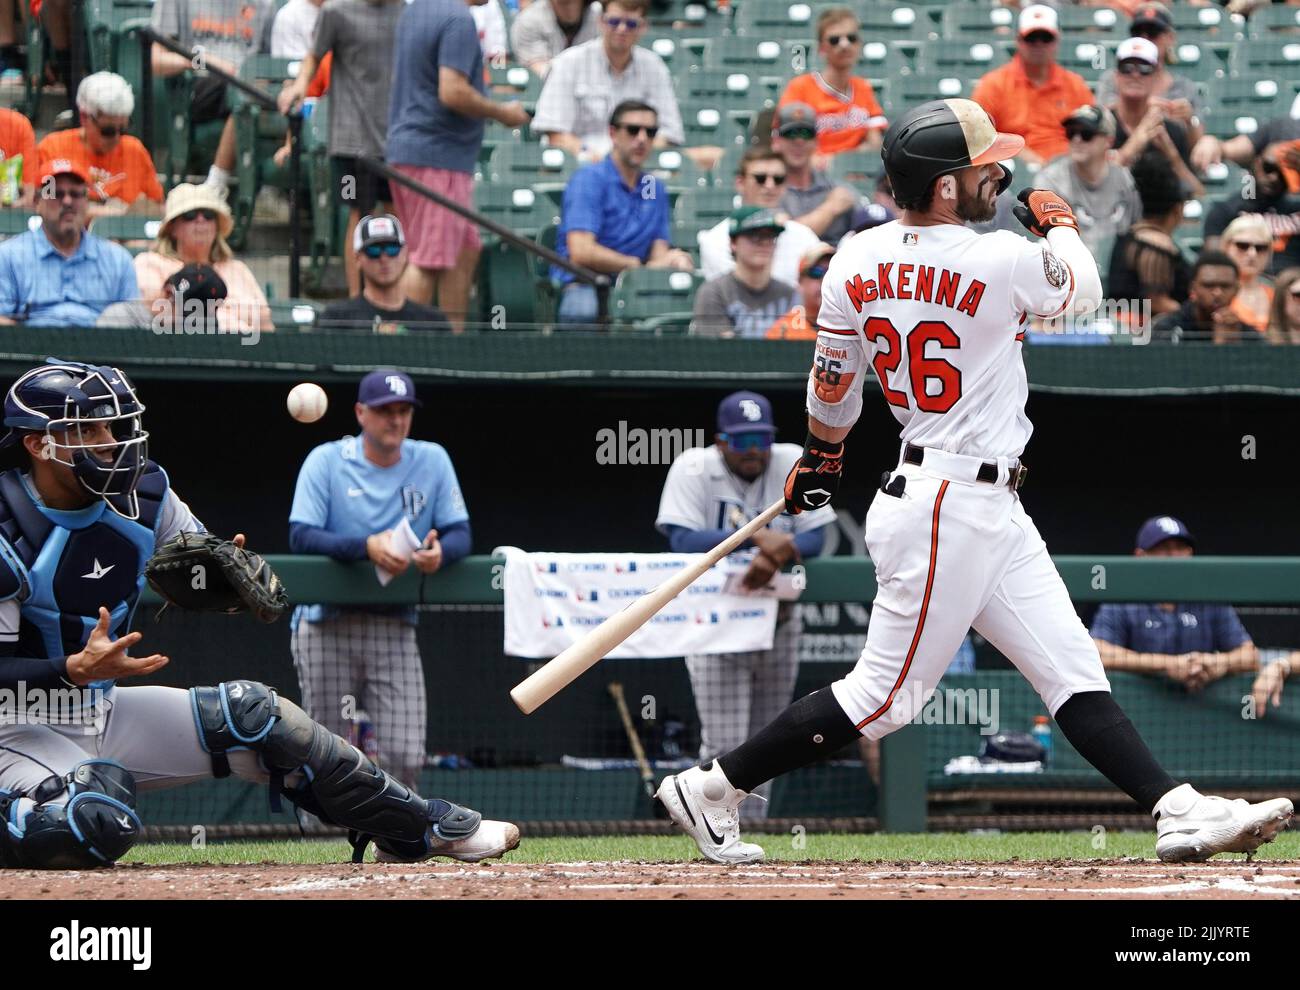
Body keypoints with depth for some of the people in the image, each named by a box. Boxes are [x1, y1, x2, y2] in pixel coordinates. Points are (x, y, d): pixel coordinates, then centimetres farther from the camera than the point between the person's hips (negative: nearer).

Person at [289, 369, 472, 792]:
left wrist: (441, 551, -20)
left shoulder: (432, 461, 7)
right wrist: (367, 546, -29)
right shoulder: (327, 461, -3)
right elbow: (301, 536, -13)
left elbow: (460, 534, 5)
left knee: (405, 757, -9)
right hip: (327, 626, -2)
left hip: (394, 627, 2)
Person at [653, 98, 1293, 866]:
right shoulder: (1000, 262, -18)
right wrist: (1057, 222, 21)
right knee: (887, 694, -2)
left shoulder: (857, 261, 2)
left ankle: (1178, 811, 0)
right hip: (951, 508, -9)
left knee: (1072, 667, 4)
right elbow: (1085, 289, 3)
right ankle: (713, 788, 4)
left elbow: (832, 386, 12)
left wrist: (823, 458, 30)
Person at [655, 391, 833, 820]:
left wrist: (774, 555, -30)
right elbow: (682, 541, -23)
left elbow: (815, 538, -9)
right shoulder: (694, 468, -11)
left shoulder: (794, 465, -3)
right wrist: (756, 537, -34)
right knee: (724, 743, -11)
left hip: (778, 621, 4)